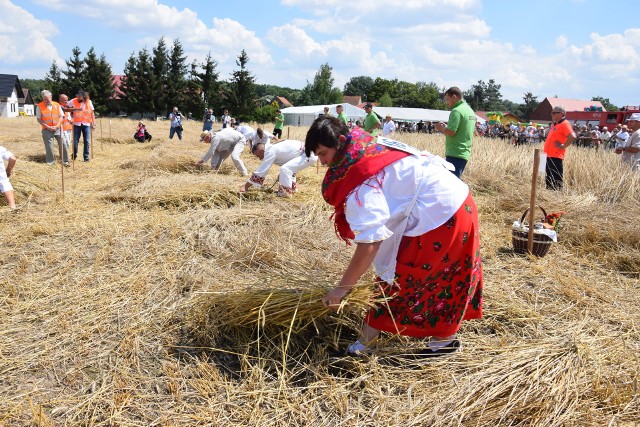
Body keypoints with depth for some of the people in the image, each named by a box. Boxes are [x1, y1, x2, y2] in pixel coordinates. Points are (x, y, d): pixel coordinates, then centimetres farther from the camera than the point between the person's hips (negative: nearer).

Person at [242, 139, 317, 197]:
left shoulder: (270, 152, -17)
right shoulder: (271, 149, 11)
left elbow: (261, 171, -14)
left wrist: (246, 186, -9)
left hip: (309, 155, -11)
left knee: (285, 169, -20)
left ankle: (285, 193, -7)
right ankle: (293, 188, 37)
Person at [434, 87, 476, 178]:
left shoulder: (457, 111, -13)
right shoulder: (470, 111, 17)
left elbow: (451, 132, -21)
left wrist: (442, 128, -2)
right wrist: (445, 127, 16)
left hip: (455, 154, -10)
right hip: (465, 153, 10)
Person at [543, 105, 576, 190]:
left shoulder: (565, 124, -10)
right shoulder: (554, 124, 18)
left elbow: (572, 137, -25)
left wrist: (563, 146, -17)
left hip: (556, 157, -10)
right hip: (549, 156, 10)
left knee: (556, 181, -7)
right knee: (548, 180, 14)